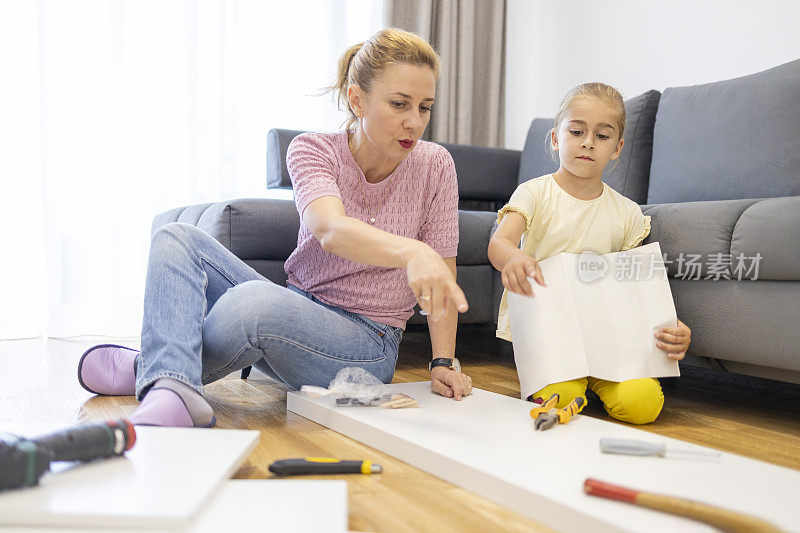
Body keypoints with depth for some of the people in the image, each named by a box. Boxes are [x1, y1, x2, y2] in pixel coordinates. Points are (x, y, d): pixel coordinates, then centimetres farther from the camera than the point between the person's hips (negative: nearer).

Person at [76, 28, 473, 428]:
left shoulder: (434, 166, -7)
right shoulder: (311, 151, -8)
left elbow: (442, 279, -3)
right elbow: (331, 231, -29)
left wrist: (444, 364, -16)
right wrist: (412, 252, -49)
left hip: (365, 345, -3)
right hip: (296, 312, 3)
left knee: (250, 300, -34)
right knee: (176, 238, -14)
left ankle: (149, 369, -8)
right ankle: (174, 391, -34)